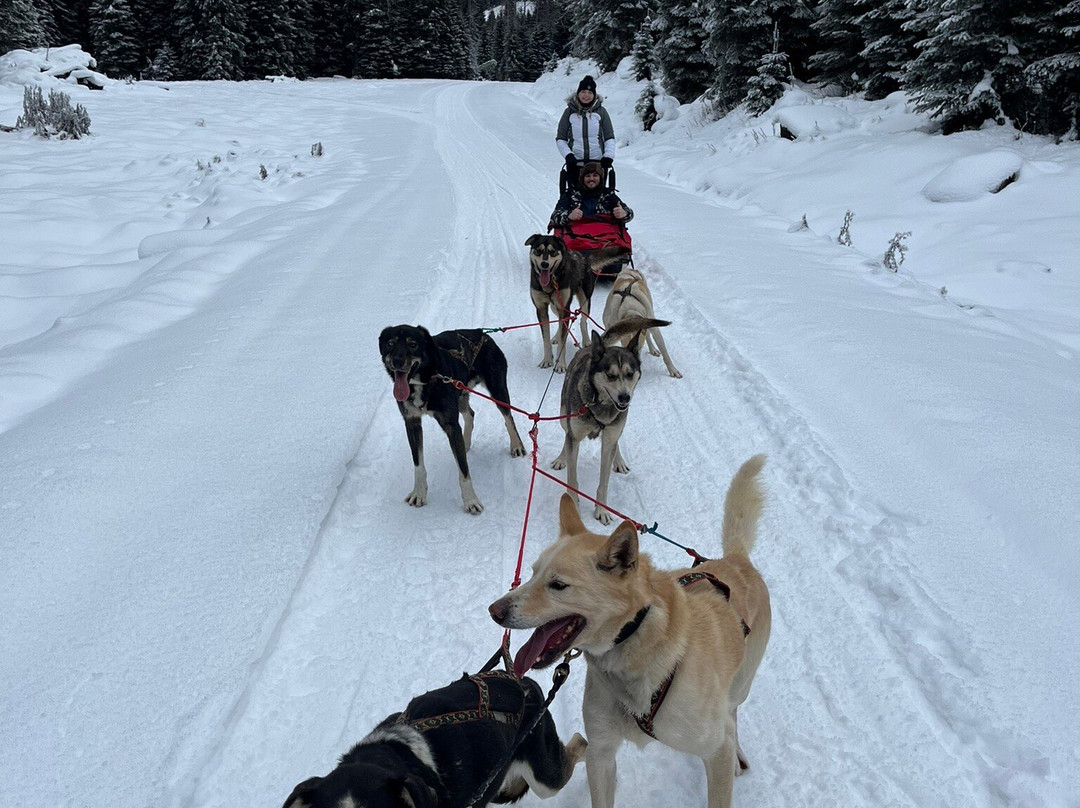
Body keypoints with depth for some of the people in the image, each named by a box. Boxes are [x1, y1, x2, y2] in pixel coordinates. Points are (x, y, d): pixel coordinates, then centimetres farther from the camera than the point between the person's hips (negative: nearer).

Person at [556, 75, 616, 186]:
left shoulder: (601, 111, 6)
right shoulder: (569, 112, 5)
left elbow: (610, 137, 9)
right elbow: (560, 139, 8)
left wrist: (609, 156, -8)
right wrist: (568, 155, -9)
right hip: (575, 164, 0)